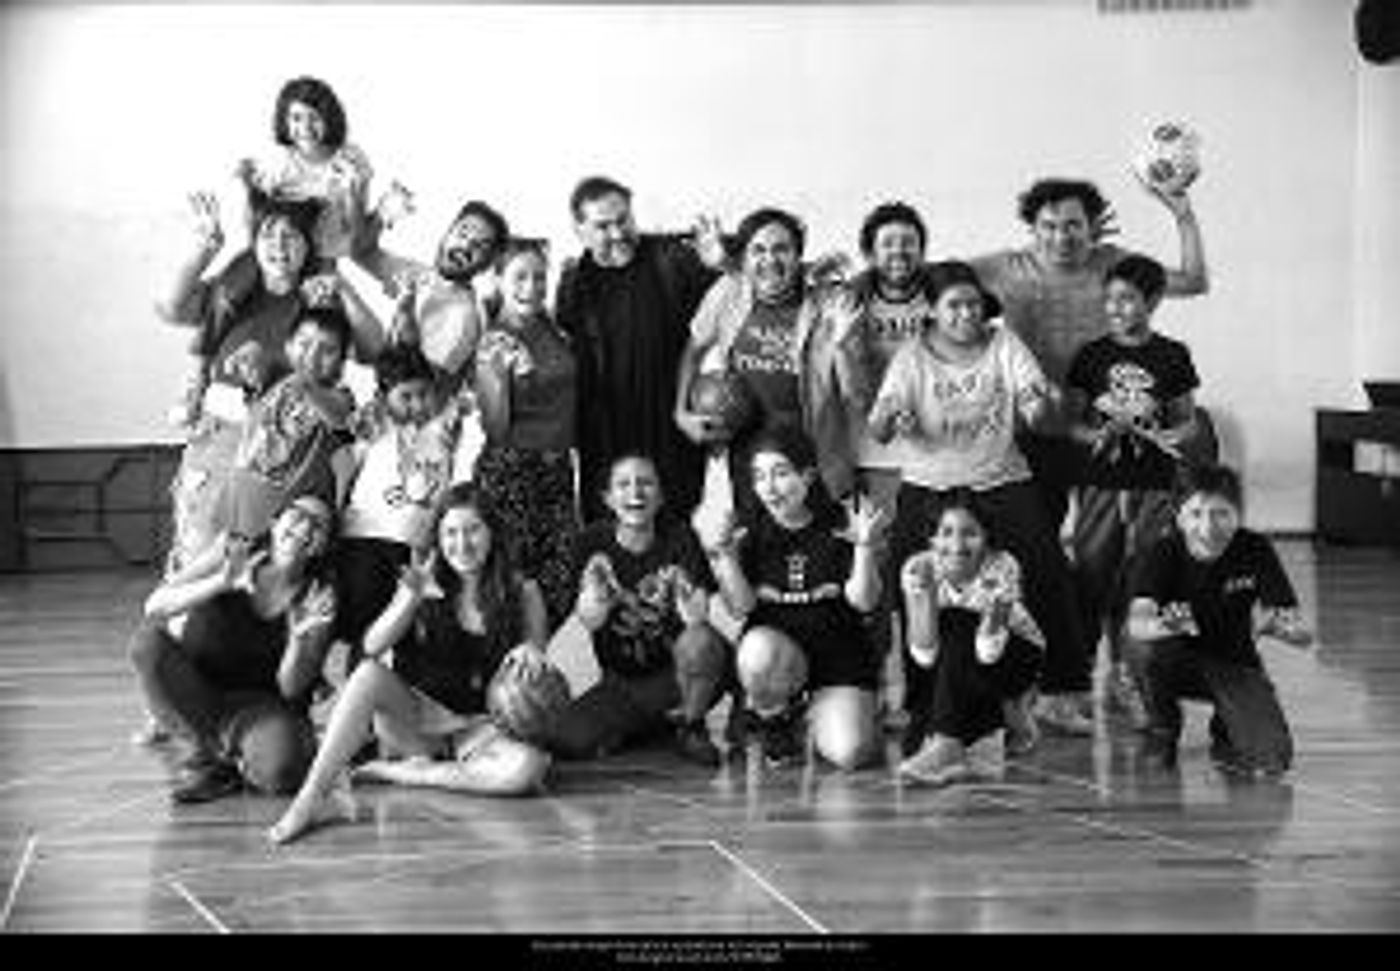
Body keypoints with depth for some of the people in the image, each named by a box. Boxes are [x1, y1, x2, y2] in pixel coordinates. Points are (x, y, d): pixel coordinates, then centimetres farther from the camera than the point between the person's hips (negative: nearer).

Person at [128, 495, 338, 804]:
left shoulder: (318, 597, -10)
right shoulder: (234, 552, -10)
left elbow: (289, 690, -12)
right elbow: (154, 606, -18)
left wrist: (300, 639, -31)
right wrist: (221, 583, -31)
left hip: (259, 703, -2)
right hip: (193, 685, 2)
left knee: (279, 771, -35)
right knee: (147, 640, -29)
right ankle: (209, 752, -13)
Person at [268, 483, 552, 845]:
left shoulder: (522, 592, 3)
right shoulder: (424, 582, 5)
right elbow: (371, 648, -7)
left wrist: (531, 653, -17)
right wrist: (411, 598, -22)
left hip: (481, 727, -1)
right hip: (415, 717, 1)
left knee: (529, 767, -34)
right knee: (369, 674, -30)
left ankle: (400, 772, -19)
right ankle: (310, 798, -34)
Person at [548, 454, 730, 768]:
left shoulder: (680, 538, -8)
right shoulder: (593, 542, -4)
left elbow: (698, 617, -15)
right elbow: (589, 621, -11)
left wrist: (688, 599, -40)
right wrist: (595, 595, -35)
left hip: (673, 674, -2)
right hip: (620, 681, 2)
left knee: (703, 641, -35)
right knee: (566, 740, -22)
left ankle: (691, 727, -4)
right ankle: (651, 727, 9)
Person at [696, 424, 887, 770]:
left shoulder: (839, 526, -5)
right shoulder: (751, 533, 0)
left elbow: (863, 601, -12)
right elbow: (741, 606, -9)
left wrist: (865, 547, -28)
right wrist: (722, 554, -23)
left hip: (840, 655, -1)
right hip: (774, 643, 1)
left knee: (847, 753, -21)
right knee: (758, 649, -37)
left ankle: (809, 718, 17)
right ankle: (772, 720, -3)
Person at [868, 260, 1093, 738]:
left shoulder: (1003, 344, 6)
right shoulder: (911, 358, 1)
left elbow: (1037, 396, -4)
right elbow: (878, 431, -7)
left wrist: (1036, 405, -29)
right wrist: (889, 419, -31)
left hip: (1002, 480, 1)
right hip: (929, 487, -1)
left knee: (1048, 574, -10)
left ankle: (1058, 695, 0)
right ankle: (912, 704, 4)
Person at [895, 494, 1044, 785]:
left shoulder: (1001, 567, -27)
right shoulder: (918, 568, -20)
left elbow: (988, 653, -34)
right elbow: (925, 655, -26)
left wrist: (995, 609, -52)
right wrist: (924, 593, -37)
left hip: (1019, 655, -3)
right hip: (956, 668, 3)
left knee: (955, 626, -33)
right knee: (915, 746, -17)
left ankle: (947, 748, -29)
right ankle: (1003, 713, 9)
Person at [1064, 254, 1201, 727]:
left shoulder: (1172, 356, 3)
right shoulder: (1091, 355, 3)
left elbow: (1188, 421, 9)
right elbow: (1071, 421, 4)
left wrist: (1169, 436, -13)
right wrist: (1099, 433, -16)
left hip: (1154, 484, 0)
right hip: (1101, 480, 0)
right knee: (1092, 579, -1)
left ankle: (1128, 676, 11)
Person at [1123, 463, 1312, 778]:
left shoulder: (1256, 551, -15)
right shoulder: (1163, 554, -18)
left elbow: (1302, 634, -19)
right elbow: (1137, 622, -37)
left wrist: (1279, 627, -45)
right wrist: (1163, 626, -62)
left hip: (1235, 664, 0)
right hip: (1177, 662, 0)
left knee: (1272, 759, -24)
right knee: (1140, 647, -35)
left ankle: (1226, 728, 13)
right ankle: (1162, 727, -3)